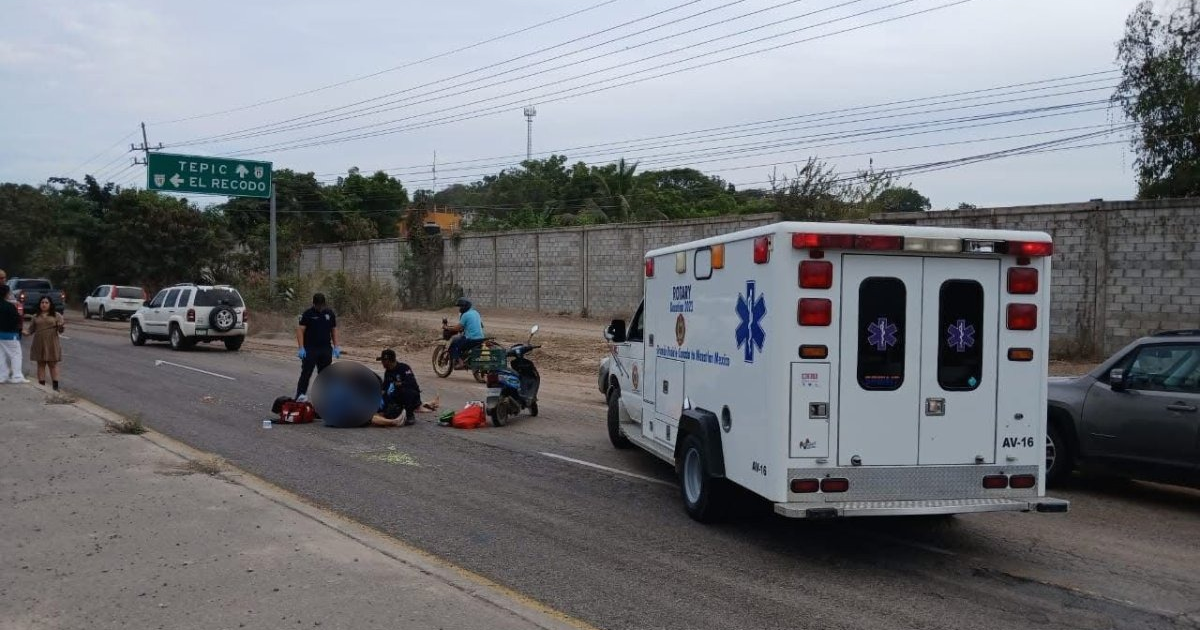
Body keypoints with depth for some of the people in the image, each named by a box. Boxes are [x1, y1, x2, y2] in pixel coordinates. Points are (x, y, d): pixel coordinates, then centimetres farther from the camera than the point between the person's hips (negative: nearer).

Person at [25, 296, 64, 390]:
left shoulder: (56, 316, 4)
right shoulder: (35, 317, 10)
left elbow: (60, 330, -1)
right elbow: (31, 329, 10)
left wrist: (61, 327, -24)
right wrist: (26, 332, -13)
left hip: (52, 344, -2)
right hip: (39, 344, 2)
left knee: (53, 364, 1)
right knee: (41, 364, 5)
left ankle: (55, 386, 3)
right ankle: (41, 386, 9)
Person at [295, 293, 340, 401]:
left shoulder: (330, 313, 6)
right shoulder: (307, 314, -6)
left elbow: (334, 330, 12)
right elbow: (300, 330, -9)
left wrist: (336, 347, 5)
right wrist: (301, 348, -18)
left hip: (326, 349, 4)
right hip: (310, 349, -4)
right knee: (306, 372, -6)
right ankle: (301, 394, -6)